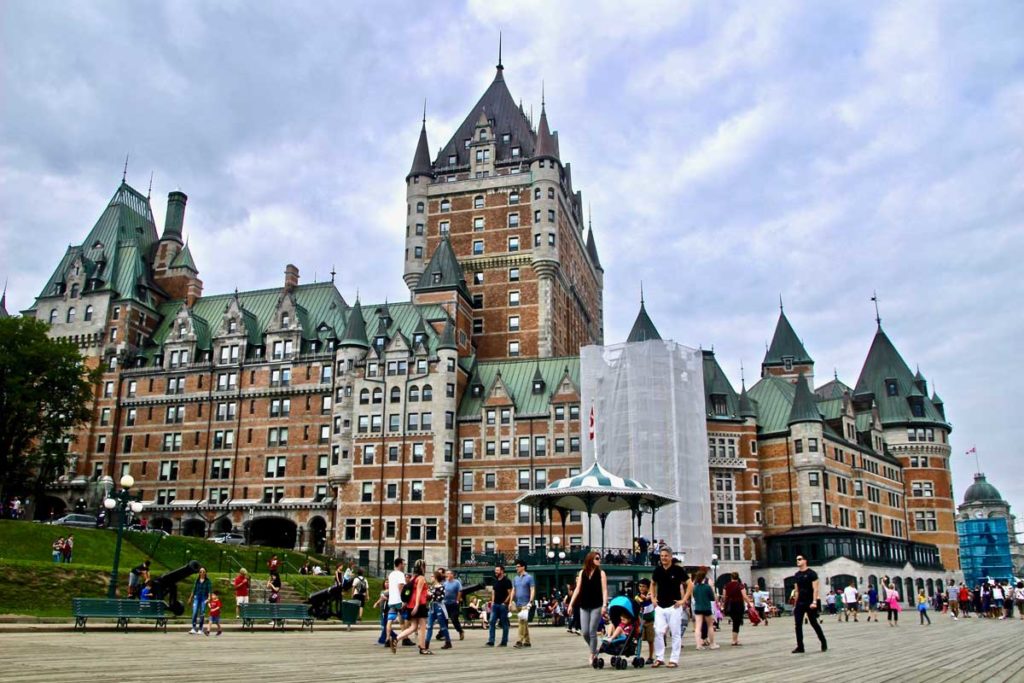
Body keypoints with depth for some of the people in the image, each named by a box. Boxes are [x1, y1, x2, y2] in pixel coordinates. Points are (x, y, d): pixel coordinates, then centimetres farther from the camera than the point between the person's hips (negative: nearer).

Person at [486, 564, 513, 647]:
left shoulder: (507, 581, -7)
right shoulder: (495, 581, 13)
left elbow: (510, 593, -10)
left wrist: (505, 603, -15)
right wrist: (492, 602, 9)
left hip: (503, 605, -6)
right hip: (495, 605, 6)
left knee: (504, 624, 2)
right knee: (491, 622, -2)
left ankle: (504, 642, 9)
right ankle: (491, 641, -1)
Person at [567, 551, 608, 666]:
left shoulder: (601, 573, -1)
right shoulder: (582, 572, 6)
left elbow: (604, 590, -7)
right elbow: (577, 589, 7)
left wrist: (604, 605, -18)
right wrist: (571, 604, 2)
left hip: (596, 606, -3)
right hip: (584, 607, 3)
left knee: (592, 632, -5)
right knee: (585, 633, 2)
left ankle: (592, 655, 8)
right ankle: (594, 650, 26)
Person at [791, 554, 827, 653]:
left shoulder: (811, 573, -7)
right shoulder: (796, 575, 12)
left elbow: (815, 589, -13)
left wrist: (814, 602, -22)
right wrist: (795, 604, 11)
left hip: (810, 602, -6)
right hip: (800, 603, 6)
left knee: (814, 623, 1)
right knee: (798, 624, -1)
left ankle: (824, 643, 19)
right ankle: (800, 646, 3)